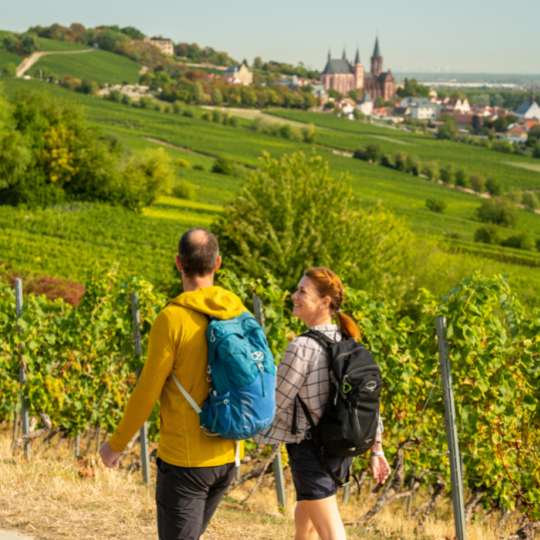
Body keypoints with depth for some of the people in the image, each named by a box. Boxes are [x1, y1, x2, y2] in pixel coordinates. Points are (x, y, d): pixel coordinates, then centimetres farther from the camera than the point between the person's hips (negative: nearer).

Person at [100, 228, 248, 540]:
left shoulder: (173, 318, -15)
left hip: (184, 459, -6)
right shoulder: (240, 315, 0)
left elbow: (147, 391, -12)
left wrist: (117, 444, 0)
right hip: (227, 457, 6)